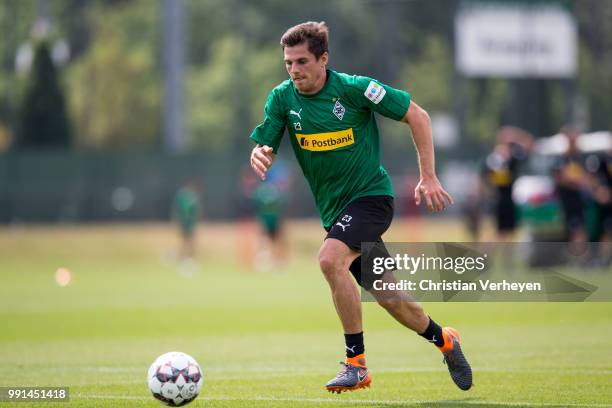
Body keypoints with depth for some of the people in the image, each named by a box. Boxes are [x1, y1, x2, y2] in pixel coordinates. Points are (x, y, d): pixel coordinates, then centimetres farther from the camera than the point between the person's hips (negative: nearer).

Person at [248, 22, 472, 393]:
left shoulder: (354, 89, -14)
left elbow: (417, 116, -7)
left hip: (371, 195, -6)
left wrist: (429, 177, -10)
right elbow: (264, 147, -3)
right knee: (387, 297, 11)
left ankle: (357, 363, -21)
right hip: (334, 209, 6)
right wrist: (260, 156, -29)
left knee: (330, 260, -30)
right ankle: (444, 341, 36)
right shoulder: (282, 98, -3)